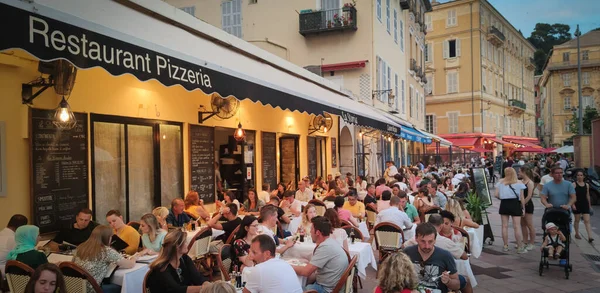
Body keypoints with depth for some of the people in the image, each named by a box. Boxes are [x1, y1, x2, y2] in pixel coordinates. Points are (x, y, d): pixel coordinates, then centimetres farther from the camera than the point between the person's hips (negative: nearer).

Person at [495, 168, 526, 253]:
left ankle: (505, 246, 14)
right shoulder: (519, 183, -1)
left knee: (505, 226, 8)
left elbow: (496, 195, -2)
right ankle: (519, 248, 4)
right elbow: (522, 198, -3)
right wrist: (523, 208, 5)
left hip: (504, 204, 2)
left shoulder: (500, 182, 3)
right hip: (515, 204, -2)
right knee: (517, 226, 0)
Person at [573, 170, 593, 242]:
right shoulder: (574, 184, -6)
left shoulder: (586, 185, 6)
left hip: (585, 204, 3)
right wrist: (573, 204, -18)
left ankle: (589, 237, -9)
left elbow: (588, 195, 15)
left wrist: (589, 205, 18)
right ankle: (577, 234, 26)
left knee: (587, 221, -4)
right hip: (577, 204, -3)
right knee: (577, 220, 11)